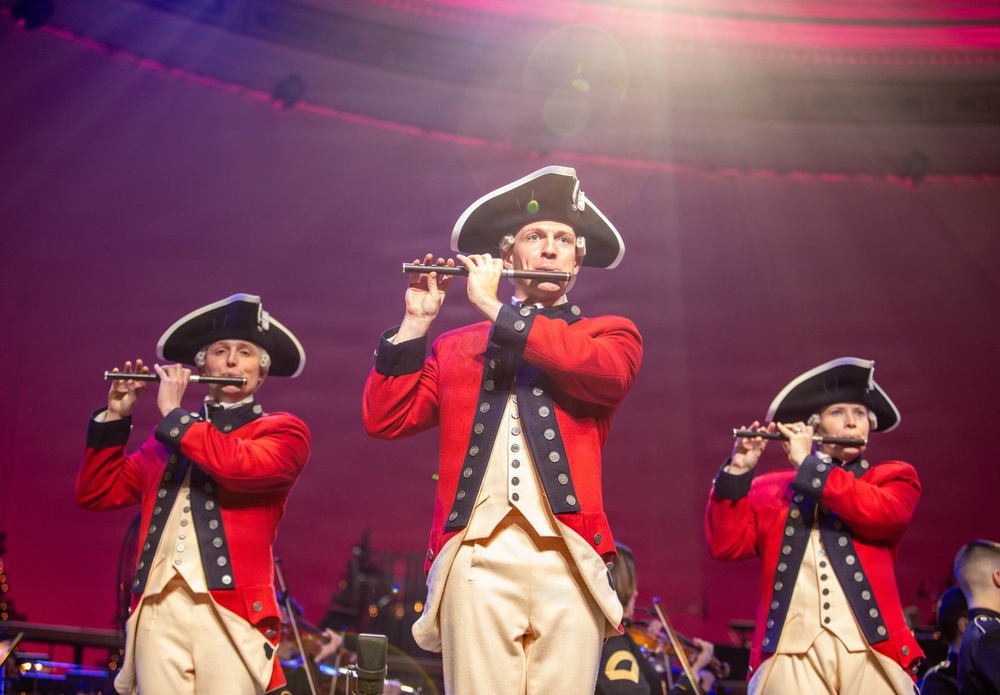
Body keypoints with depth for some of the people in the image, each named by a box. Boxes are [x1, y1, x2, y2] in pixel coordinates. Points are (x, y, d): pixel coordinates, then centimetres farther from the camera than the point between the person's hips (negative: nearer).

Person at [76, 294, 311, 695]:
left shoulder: (283, 431, 7)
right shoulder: (164, 438, 21)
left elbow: (241, 465, -15)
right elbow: (95, 494, 18)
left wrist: (173, 412, -4)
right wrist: (115, 417, 7)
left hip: (231, 611, -3)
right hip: (157, 612, 4)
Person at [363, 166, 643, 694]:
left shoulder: (610, 334, 15)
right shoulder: (455, 348, 19)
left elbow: (607, 371, -10)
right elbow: (384, 420, 11)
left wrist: (496, 309, -5)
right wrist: (416, 323, 3)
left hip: (567, 560, -1)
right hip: (476, 559, 1)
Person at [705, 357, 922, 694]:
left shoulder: (893, 477, 15)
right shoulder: (769, 489, 16)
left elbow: (883, 514, -8)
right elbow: (725, 545, 4)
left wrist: (809, 464, -6)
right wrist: (738, 472, -5)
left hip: (872, 651, 0)